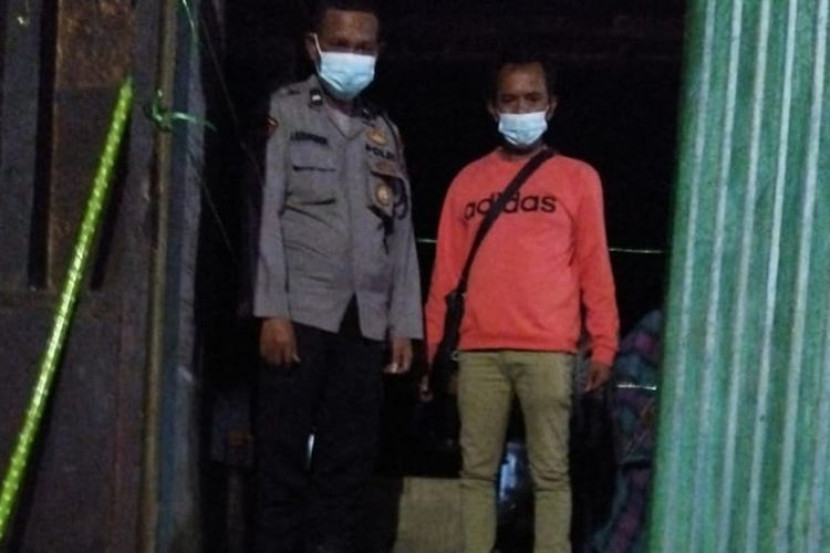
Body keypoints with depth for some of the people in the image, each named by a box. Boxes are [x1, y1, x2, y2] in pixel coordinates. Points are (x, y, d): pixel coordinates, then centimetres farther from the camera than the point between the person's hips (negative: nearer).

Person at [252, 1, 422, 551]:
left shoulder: (386, 132, 21)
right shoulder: (284, 111, 6)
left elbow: (402, 233, 16)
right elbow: (266, 213, -3)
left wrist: (404, 323, 7)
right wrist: (272, 309, -13)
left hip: (365, 320, 4)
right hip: (302, 312, -4)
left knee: (348, 466, 2)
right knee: (285, 460, -5)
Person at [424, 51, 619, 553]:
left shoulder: (577, 178, 8)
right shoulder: (468, 181, 13)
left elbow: (594, 266, 5)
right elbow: (447, 272, 12)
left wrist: (604, 345, -2)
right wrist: (434, 348, 8)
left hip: (548, 350, -2)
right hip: (479, 350, 2)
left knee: (550, 472, -1)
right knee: (477, 470, 4)